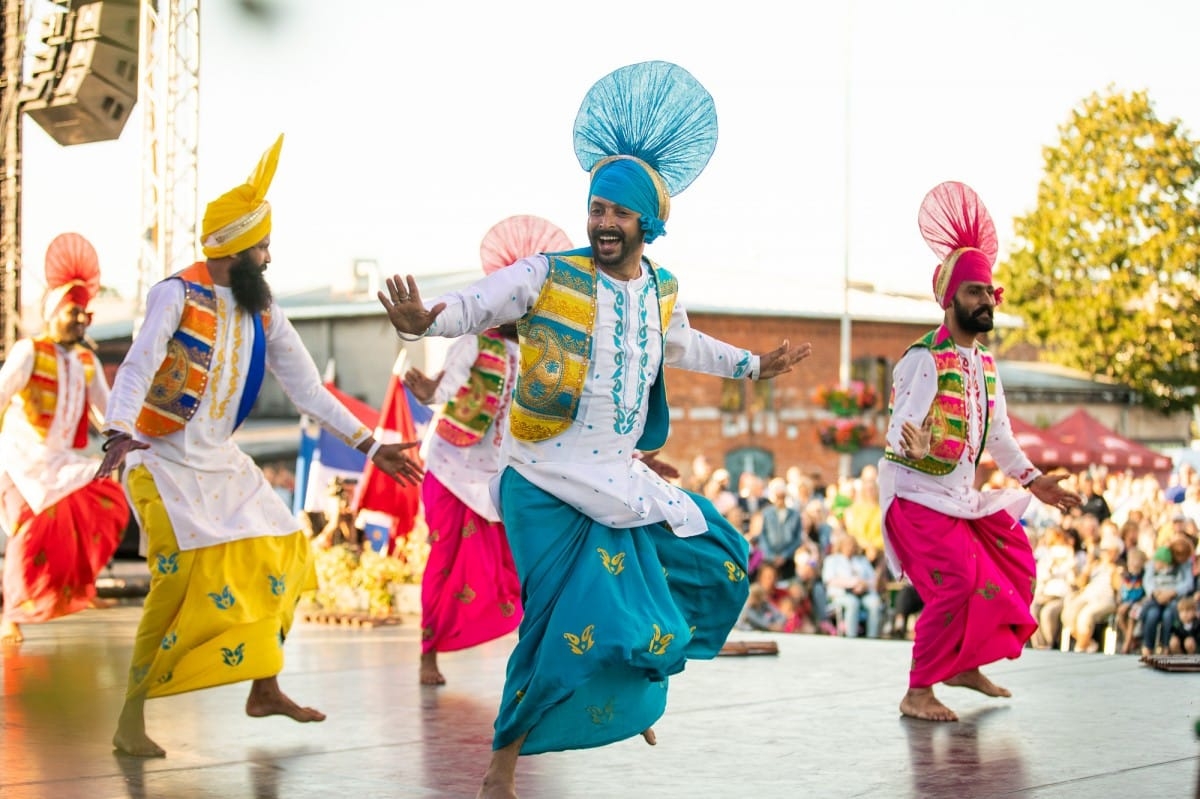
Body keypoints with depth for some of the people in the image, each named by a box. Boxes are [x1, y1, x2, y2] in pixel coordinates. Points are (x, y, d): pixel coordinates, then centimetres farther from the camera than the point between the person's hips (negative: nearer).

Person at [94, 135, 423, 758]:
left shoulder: (263, 315, 7)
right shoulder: (176, 295, -12)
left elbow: (309, 390, 8)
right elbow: (137, 368, -25)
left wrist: (371, 447, 2)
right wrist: (119, 433, -43)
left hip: (222, 463, 7)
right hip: (165, 463, -7)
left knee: (282, 557, 6)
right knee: (182, 575, -21)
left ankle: (264, 689, 22)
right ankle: (130, 721, -14)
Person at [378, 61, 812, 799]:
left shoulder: (663, 291, 6)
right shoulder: (549, 276, -13)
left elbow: (681, 346, 27)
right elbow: (473, 306, -19)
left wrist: (752, 366, 33)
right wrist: (423, 321, -41)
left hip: (621, 481, 7)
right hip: (548, 487, -7)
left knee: (715, 563, 13)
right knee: (569, 624, -13)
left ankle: (633, 691, 33)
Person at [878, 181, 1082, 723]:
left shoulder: (984, 362, 8)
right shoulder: (924, 359, -19)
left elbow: (997, 432, 18)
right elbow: (899, 433, -27)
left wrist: (1031, 479, 15)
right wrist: (915, 442, -49)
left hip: (963, 496, 9)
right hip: (917, 494, -9)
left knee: (1012, 573, 10)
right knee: (955, 587, -17)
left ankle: (966, 666, 26)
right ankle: (917, 694, -5)